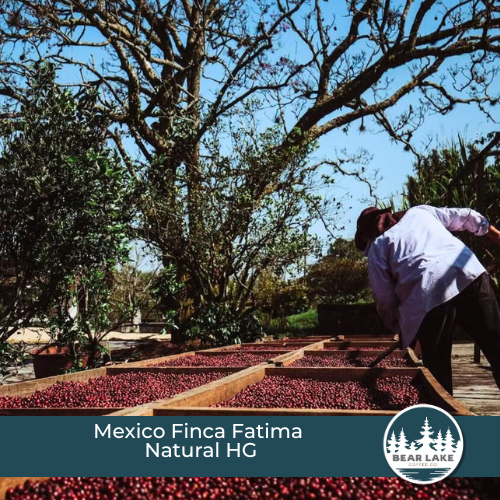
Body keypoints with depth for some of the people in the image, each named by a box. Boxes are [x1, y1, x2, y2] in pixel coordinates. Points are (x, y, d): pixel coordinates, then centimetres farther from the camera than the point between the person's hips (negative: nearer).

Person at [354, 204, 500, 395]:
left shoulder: (377, 246, 19)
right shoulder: (420, 211, 29)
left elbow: (385, 298, 12)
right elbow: (468, 217, 31)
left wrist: (398, 327, 27)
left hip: (429, 295, -3)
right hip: (470, 274, 4)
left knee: (438, 368, 11)